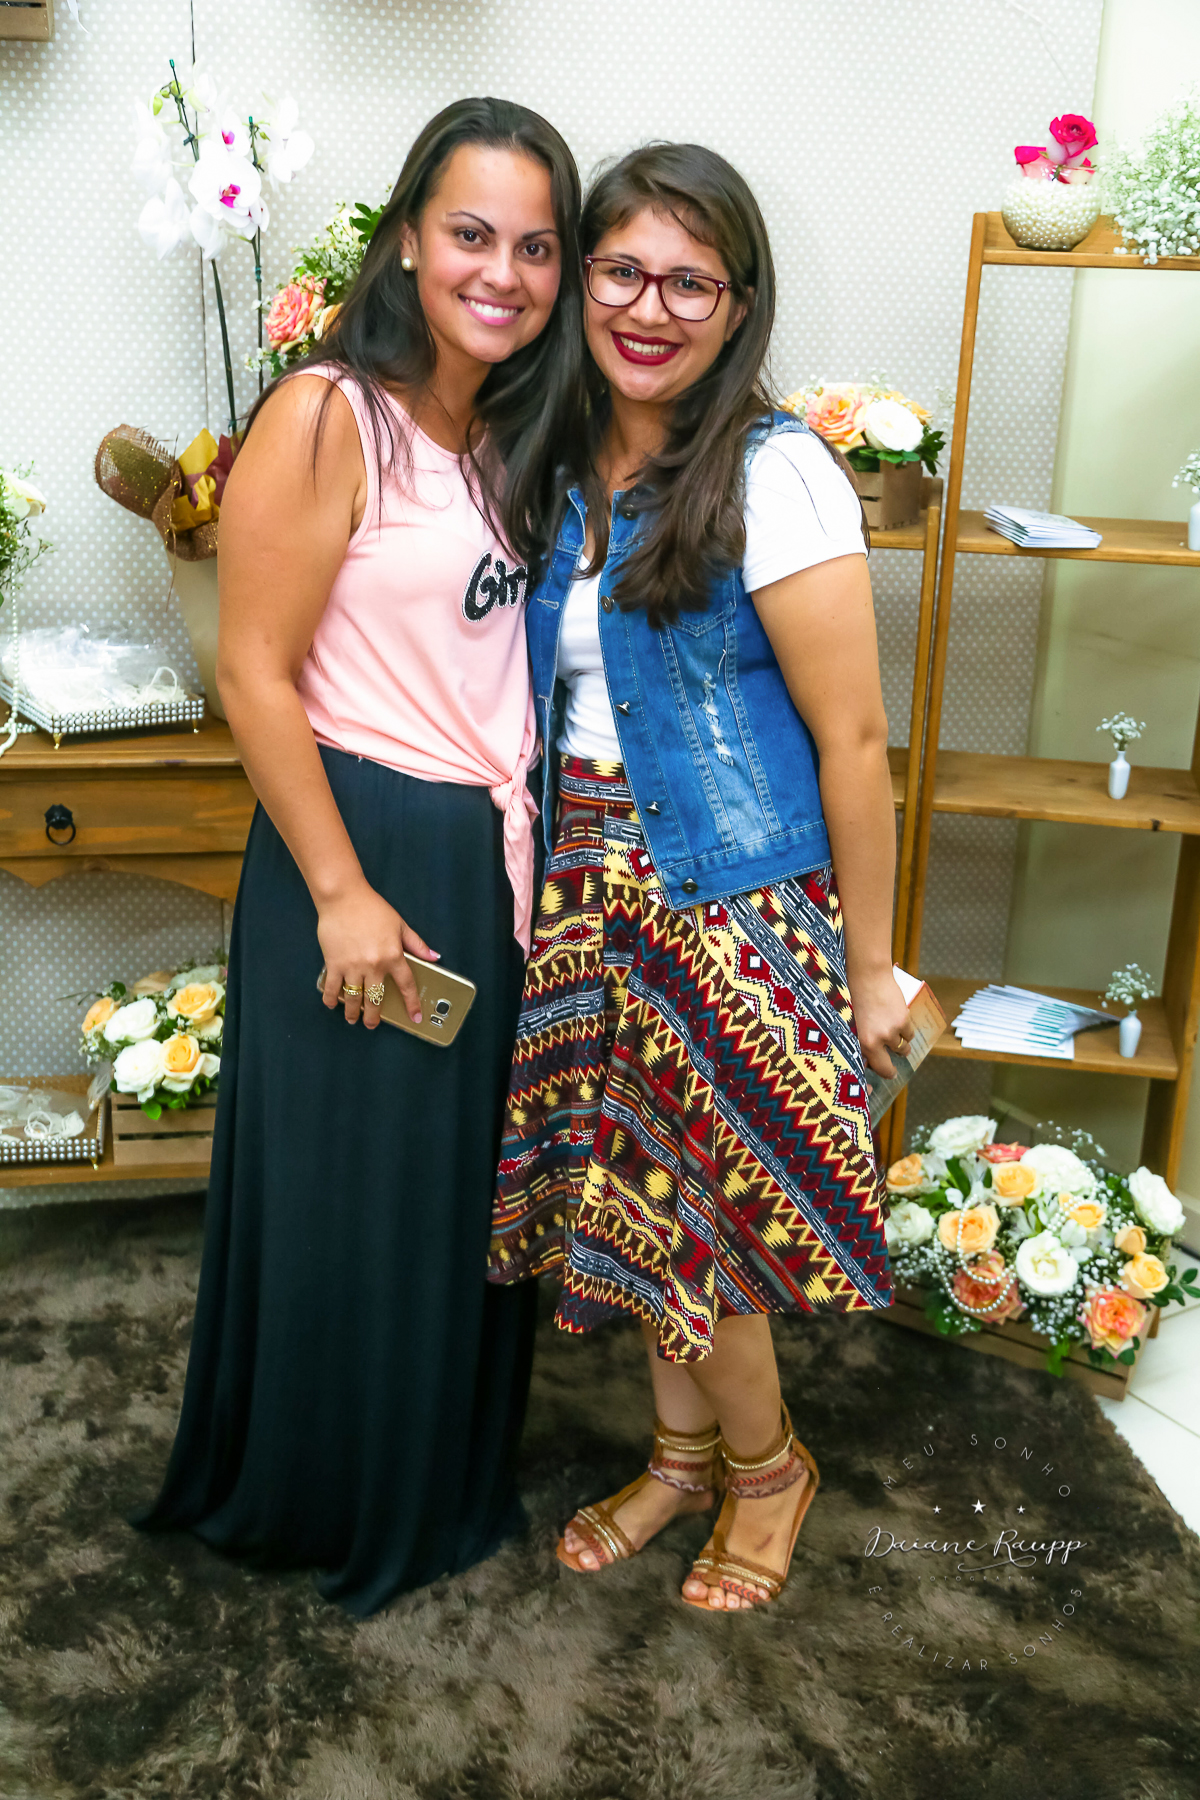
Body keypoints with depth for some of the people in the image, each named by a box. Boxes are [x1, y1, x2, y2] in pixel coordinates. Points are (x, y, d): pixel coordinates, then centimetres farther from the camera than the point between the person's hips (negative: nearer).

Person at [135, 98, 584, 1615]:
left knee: (470, 1186, 19)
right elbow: (255, 673, -16)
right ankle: (319, 1496, 35)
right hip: (364, 851, -7)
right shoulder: (327, 420, -14)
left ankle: (443, 1477, 43)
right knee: (350, 1193, 8)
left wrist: (528, 840, 10)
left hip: (494, 859, 8)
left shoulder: (510, 435, 9)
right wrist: (342, 893, -17)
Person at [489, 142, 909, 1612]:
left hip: (731, 901, -6)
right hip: (588, 886, 6)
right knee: (628, 1192, 15)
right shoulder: (567, 465, 6)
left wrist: (870, 965, -11)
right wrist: (563, 873, 9)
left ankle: (765, 1464, 33)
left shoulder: (772, 473, -14)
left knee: (690, 1213, 4)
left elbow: (853, 740, -13)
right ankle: (683, 1450, 38)